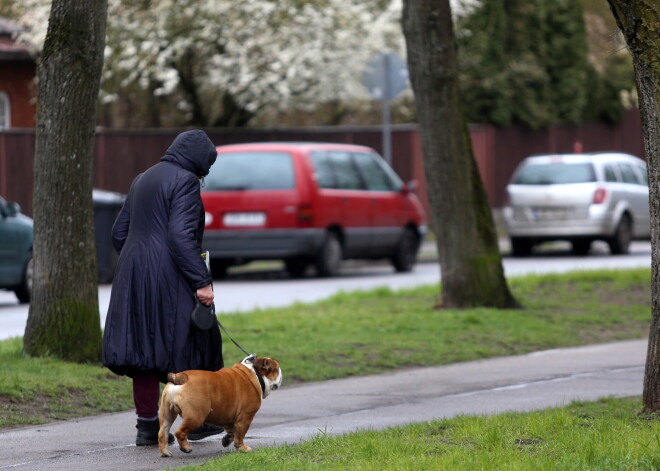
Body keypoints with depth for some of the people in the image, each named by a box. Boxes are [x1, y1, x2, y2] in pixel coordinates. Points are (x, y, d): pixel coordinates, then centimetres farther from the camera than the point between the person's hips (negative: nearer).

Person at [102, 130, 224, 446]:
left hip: (134, 277, 8)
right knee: (189, 345, 5)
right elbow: (181, 236, -20)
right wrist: (201, 280, -20)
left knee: (144, 345, 8)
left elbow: (119, 233, 19)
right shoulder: (185, 181, -9)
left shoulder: (142, 180, 17)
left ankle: (147, 425, 7)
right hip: (170, 278, -8)